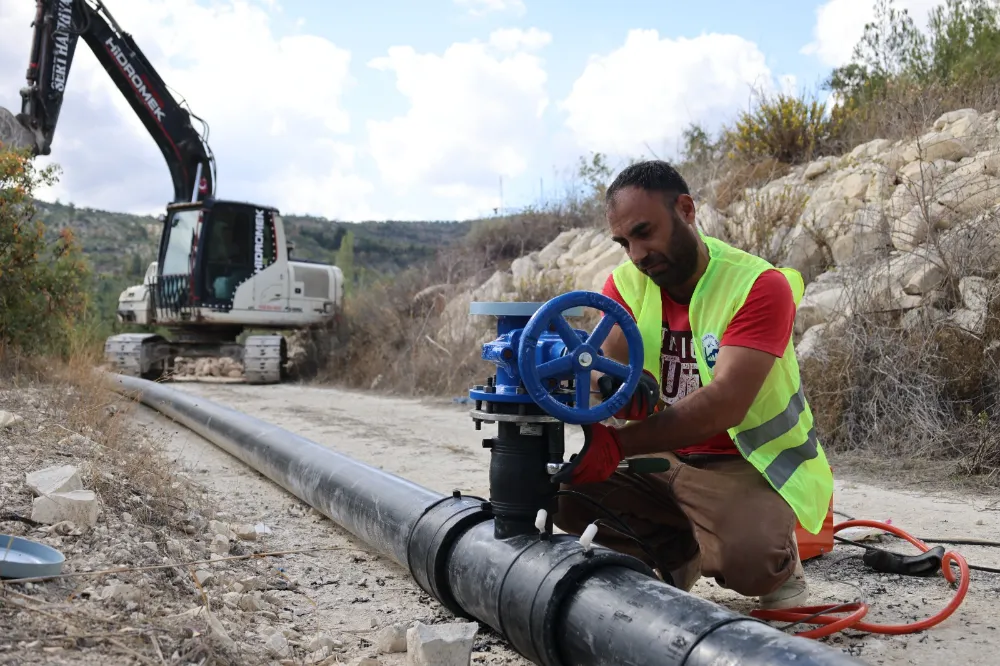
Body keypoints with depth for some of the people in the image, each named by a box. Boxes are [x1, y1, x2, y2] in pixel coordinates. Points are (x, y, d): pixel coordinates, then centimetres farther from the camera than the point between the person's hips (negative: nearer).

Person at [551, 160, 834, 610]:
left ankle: (777, 560, 6)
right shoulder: (627, 283, -2)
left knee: (746, 560, -33)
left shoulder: (760, 285, -19)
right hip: (664, 459, 5)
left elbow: (725, 404, -31)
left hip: (750, 465, -5)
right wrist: (615, 388, -43)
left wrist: (618, 445, -42)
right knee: (565, 491, -16)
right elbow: (600, 368, -16)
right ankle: (677, 556, 6)